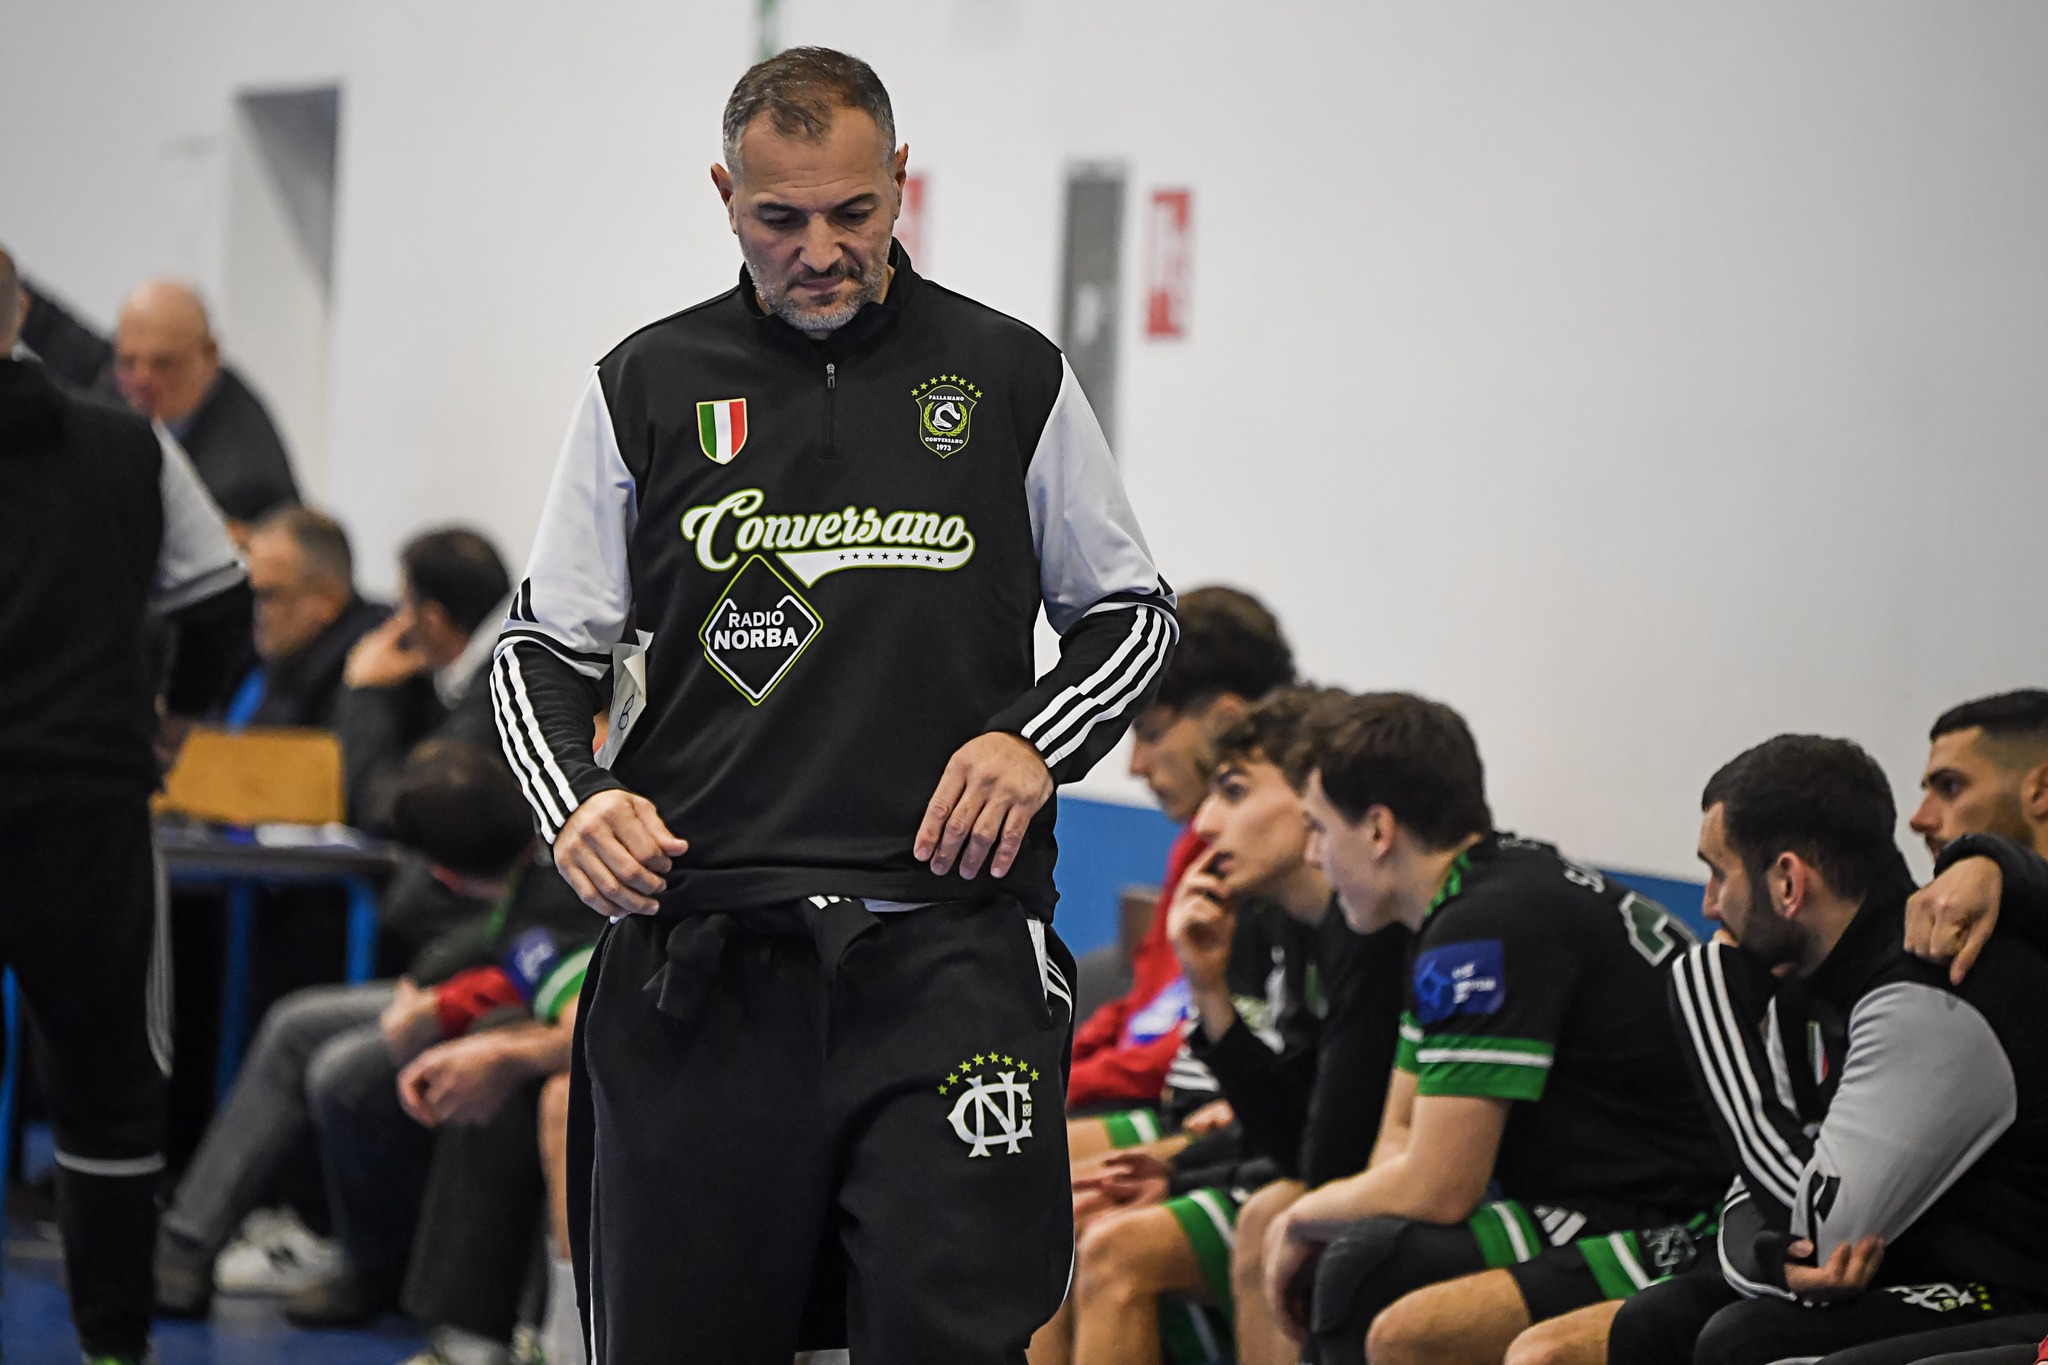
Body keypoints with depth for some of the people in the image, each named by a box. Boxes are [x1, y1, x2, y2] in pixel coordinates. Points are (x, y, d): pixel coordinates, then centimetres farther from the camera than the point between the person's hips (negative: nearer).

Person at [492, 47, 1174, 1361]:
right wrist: (577, 803, -7)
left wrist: (1034, 742, -3)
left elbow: (1133, 611, 16)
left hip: (948, 951, -1)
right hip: (701, 956, 1)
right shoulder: (648, 387, 9)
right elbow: (544, 646, 13)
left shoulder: (1012, 377, 8)